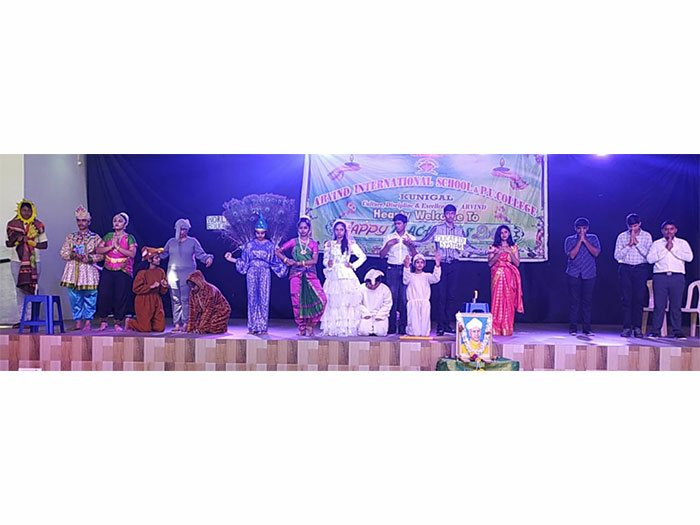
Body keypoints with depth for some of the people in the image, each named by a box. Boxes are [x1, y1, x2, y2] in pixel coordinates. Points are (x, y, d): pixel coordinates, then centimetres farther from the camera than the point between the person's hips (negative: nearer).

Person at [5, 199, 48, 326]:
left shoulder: (38, 225, 5)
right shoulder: (13, 224, 8)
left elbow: (45, 244, 5)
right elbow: (8, 243, 7)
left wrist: (32, 243, -12)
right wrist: (19, 238, -11)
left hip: (34, 262, -1)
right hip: (17, 262, 1)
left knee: (32, 290, -5)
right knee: (21, 290, 3)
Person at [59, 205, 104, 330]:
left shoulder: (95, 237, 3)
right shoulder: (70, 237, 13)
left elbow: (101, 254, -2)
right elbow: (63, 253, 8)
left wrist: (89, 258, -16)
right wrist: (74, 255, -10)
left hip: (89, 271, -3)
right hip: (73, 271, 3)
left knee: (89, 296, -2)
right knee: (74, 297, 4)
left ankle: (88, 322, 6)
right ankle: (78, 321, 12)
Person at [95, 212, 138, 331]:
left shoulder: (129, 238, 2)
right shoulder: (108, 236, 12)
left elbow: (132, 254, -12)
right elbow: (98, 250, 4)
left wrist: (117, 247, -15)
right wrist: (111, 246, -10)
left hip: (123, 272, -3)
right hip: (108, 271, 3)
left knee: (120, 297, -2)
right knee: (104, 294, -4)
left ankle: (117, 323, 9)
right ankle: (103, 321, 10)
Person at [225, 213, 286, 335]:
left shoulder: (270, 245, 6)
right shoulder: (250, 244, 7)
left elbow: (275, 262, 10)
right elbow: (243, 261, 11)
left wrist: (286, 264, 2)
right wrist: (231, 259, 5)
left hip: (264, 273, -1)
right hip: (252, 273, 1)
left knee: (264, 299, -4)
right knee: (252, 298, 0)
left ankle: (263, 327, 1)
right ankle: (252, 327, 5)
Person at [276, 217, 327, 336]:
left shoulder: (313, 243, 11)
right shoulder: (293, 242, 11)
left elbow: (314, 260, -2)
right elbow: (277, 252, 11)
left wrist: (299, 263, -11)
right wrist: (287, 260, -5)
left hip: (310, 275, 0)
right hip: (296, 275, 0)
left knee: (322, 299, -15)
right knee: (298, 302, -4)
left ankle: (310, 324, 1)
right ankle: (302, 329, 8)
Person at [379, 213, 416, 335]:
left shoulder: (411, 238, 11)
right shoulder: (389, 237, 11)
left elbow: (415, 255, 2)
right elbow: (382, 255, 6)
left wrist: (410, 245, -13)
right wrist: (388, 244, -9)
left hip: (406, 269, 0)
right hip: (392, 269, 0)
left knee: (404, 298, -4)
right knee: (392, 297, -3)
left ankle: (403, 327, 1)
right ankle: (391, 327, 0)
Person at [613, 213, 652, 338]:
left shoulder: (646, 236, 6)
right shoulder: (622, 236, 8)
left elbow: (648, 254, -5)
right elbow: (617, 256, 0)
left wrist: (636, 243, -10)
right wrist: (629, 244, -9)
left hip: (641, 268, 0)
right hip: (625, 269, 1)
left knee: (639, 298, -2)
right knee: (626, 299, -3)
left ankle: (637, 327, 4)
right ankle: (626, 327, 1)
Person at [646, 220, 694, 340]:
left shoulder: (682, 243, 13)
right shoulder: (656, 244, 12)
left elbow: (689, 257, -4)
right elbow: (650, 259, -3)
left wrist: (673, 249, -5)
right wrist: (665, 249, -7)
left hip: (677, 277, 0)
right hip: (660, 276, 0)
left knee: (676, 305, -1)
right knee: (659, 305, -3)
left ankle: (677, 331, 7)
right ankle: (655, 331, 3)